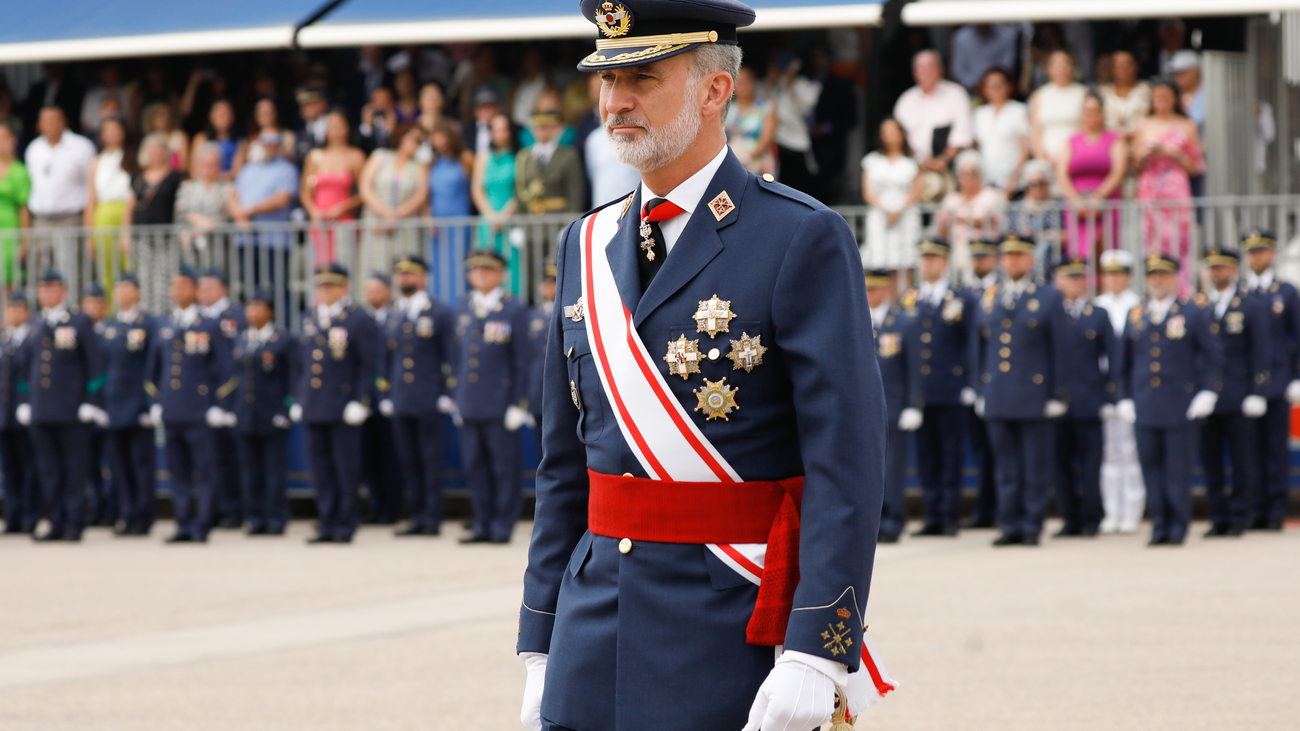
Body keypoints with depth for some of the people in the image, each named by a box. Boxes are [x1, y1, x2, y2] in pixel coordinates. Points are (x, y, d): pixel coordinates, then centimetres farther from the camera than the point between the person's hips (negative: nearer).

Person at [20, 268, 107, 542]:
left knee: (75, 469, -1)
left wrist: (91, 403, -7)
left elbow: (95, 364, -2)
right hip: (40, 411, 5)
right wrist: (25, 402, 15)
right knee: (49, 471, 5)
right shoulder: (35, 323, 14)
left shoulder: (80, 321, -1)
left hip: (71, 410, -5)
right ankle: (57, 524, 10)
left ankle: (74, 525, 2)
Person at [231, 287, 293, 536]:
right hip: (245, 417, 5)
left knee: (275, 472, -2)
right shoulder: (241, 340, 15)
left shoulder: (283, 339, -1)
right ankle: (256, 520, 10)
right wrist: (231, 408, 11)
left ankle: (276, 520, 3)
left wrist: (288, 408, -10)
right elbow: (234, 374, 18)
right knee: (250, 472, 5)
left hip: (273, 417, -5)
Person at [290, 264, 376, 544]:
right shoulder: (308, 320, 15)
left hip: (343, 407, -5)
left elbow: (367, 366, -5)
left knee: (346, 468, -2)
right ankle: (328, 523, 12)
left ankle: (345, 525, 4)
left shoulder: (360, 321, -2)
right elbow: (299, 363, 20)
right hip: (314, 409, 5)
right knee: (320, 468, 7)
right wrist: (297, 399, 15)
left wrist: (360, 402, -11)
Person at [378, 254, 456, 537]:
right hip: (401, 402, 5)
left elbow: (450, 355, -1)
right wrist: (385, 395, 14)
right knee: (408, 461, 5)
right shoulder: (394, 316, 15)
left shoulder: (440, 312, 1)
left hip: (429, 400, -5)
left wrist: (447, 394, -7)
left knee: (431, 461, -3)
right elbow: (386, 357, 20)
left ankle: (432, 519, 1)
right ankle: (418, 517, 10)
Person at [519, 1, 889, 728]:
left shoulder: (803, 241, -7)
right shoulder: (590, 246, 12)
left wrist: (813, 658, -20)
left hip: (735, 634, -5)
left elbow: (848, 464, -13)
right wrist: (542, 651, 12)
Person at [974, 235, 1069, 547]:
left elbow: (1061, 349, 1)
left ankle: (1032, 527, 4)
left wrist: (1058, 395, -4)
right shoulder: (988, 299, 13)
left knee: (1035, 468, -1)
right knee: (1005, 468, 5)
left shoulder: (1049, 297, 3)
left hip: (1034, 398, -3)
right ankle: (1010, 526, 10)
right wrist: (980, 390, 12)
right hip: (998, 399, 3)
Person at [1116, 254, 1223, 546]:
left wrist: (1207, 393, -6)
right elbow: (1125, 361, 18)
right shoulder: (1135, 316, 12)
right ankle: (1160, 526, 9)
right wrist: (1125, 398, 12)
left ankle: (1178, 528, 3)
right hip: (1145, 409, 3)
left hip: (1181, 408, -3)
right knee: (1151, 467, 2)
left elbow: (1213, 356, 3)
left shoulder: (1193, 314, 2)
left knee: (1179, 470, -3)